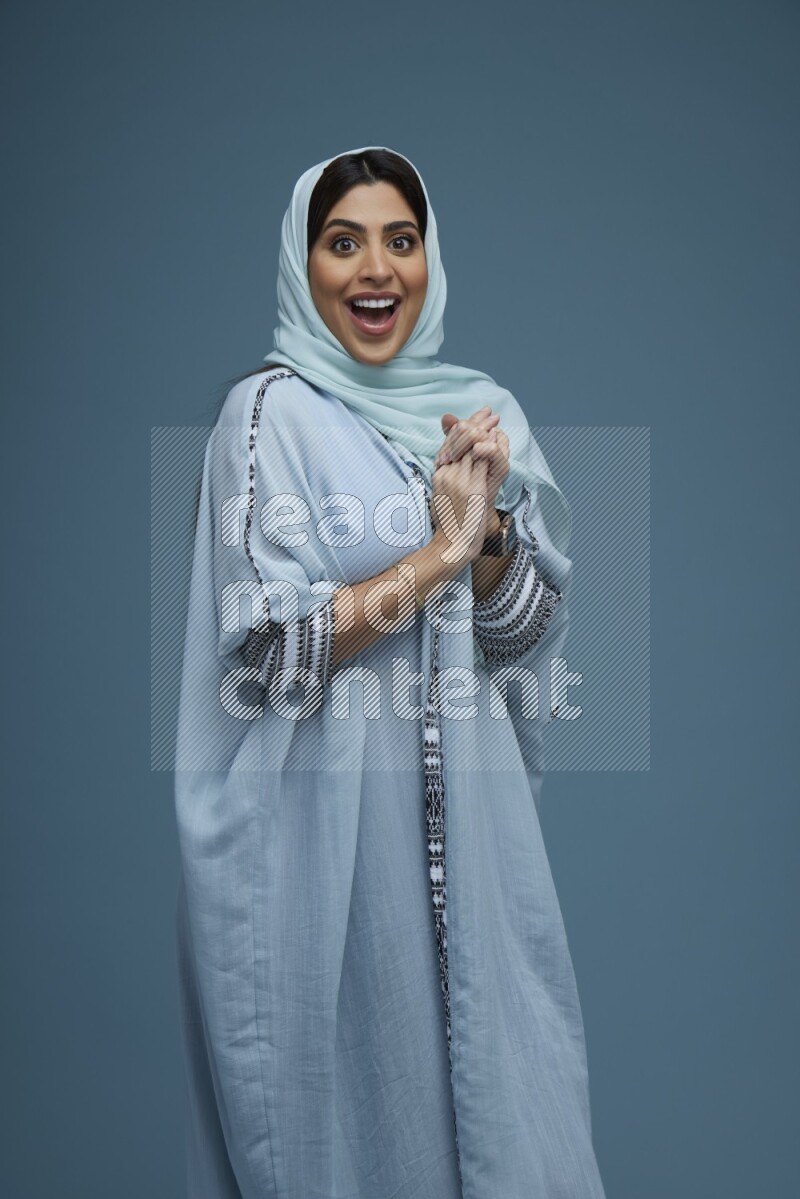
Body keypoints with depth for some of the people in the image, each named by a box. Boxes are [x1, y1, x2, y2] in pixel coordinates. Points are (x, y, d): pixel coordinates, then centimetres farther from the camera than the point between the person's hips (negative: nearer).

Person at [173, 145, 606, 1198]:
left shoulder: (485, 411, 7)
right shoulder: (271, 413, -8)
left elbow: (528, 633, 4)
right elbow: (266, 648, -15)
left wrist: (485, 526, -14)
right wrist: (439, 552, -16)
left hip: (468, 802, 5)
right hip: (323, 815, -4)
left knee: (491, 1060, 12)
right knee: (346, 1079, 7)